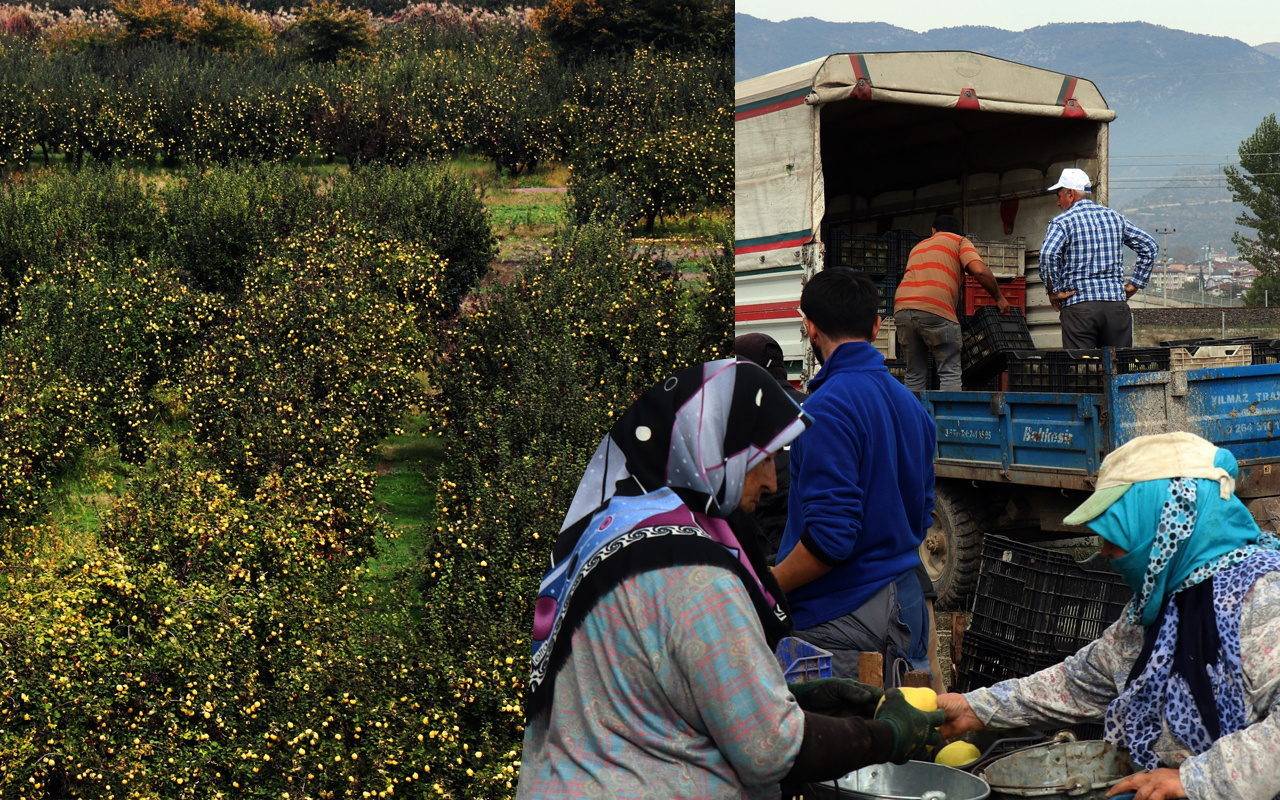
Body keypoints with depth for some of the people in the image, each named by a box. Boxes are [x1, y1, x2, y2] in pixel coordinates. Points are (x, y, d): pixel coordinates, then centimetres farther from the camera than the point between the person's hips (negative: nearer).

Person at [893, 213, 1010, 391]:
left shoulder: (918, 247, 34)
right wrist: (999, 298, 11)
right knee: (950, 373, -1)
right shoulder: (959, 241, 17)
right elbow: (979, 270, 0)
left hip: (902, 309, 5)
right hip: (936, 309, -5)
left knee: (914, 375, 10)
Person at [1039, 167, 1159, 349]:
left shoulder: (1062, 222, -3)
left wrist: (1054, 291, -11)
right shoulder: (1115, 217, 14)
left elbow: (1048, 254, -21)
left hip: (1078, 304, -4)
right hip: (1117, 303, 5)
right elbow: (1149, 247, 16)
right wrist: (1134, 284, 15)